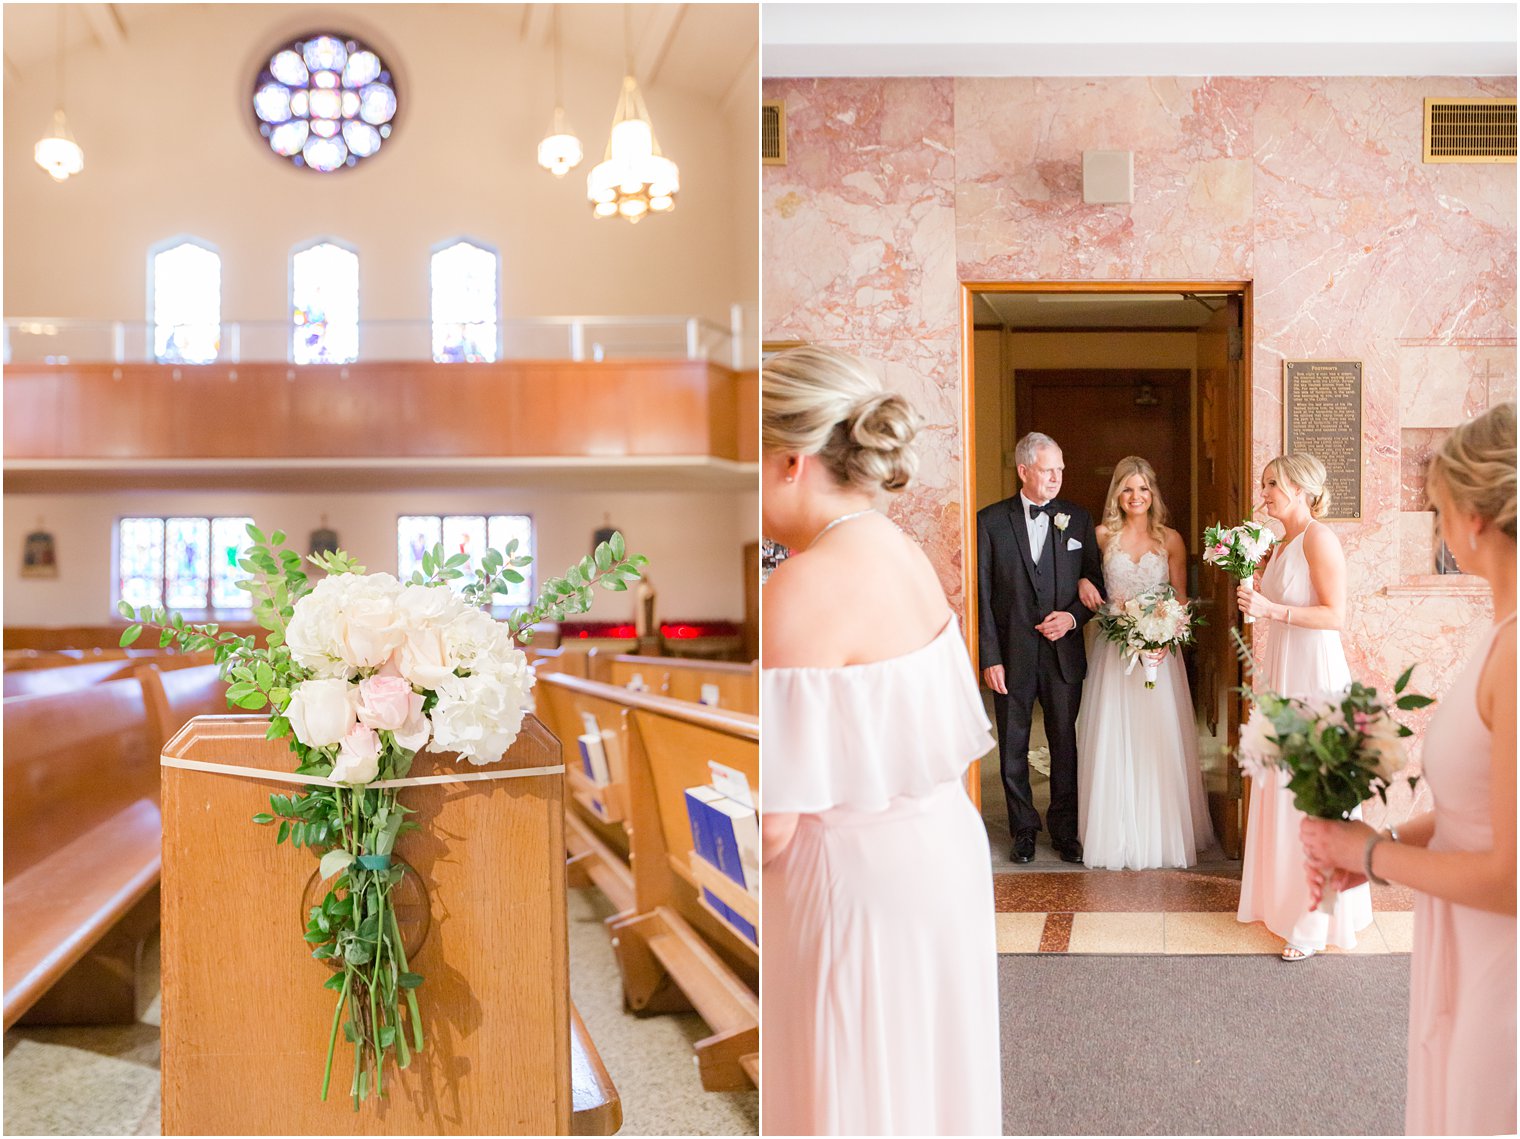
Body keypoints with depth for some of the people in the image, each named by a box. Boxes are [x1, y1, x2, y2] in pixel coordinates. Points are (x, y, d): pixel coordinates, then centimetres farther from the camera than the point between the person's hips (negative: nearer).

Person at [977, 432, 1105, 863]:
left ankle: (1064, 830, 23)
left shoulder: (1078, 519, 5)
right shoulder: (991, 520, -2)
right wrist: (990, 657, -9)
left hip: (1064, 652, 1)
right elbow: (983, 594, -4)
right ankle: (1024, 831, 23)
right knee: (1013, 748, 9)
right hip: (1012, 654, -1)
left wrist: (1074, 616, -11)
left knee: (1065, 744, 9)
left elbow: (1097, 582, 9)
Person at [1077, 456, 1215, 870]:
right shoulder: (1102, 536, 3)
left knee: (1159, 740, 1)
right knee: (1114, 741, 2)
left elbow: (1181, 600, 4)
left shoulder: (1170, 539, 5)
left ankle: (1161, 835, 12)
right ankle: (1119, 838, 11)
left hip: (1160, 649, 0)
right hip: (1113, 650, 0)